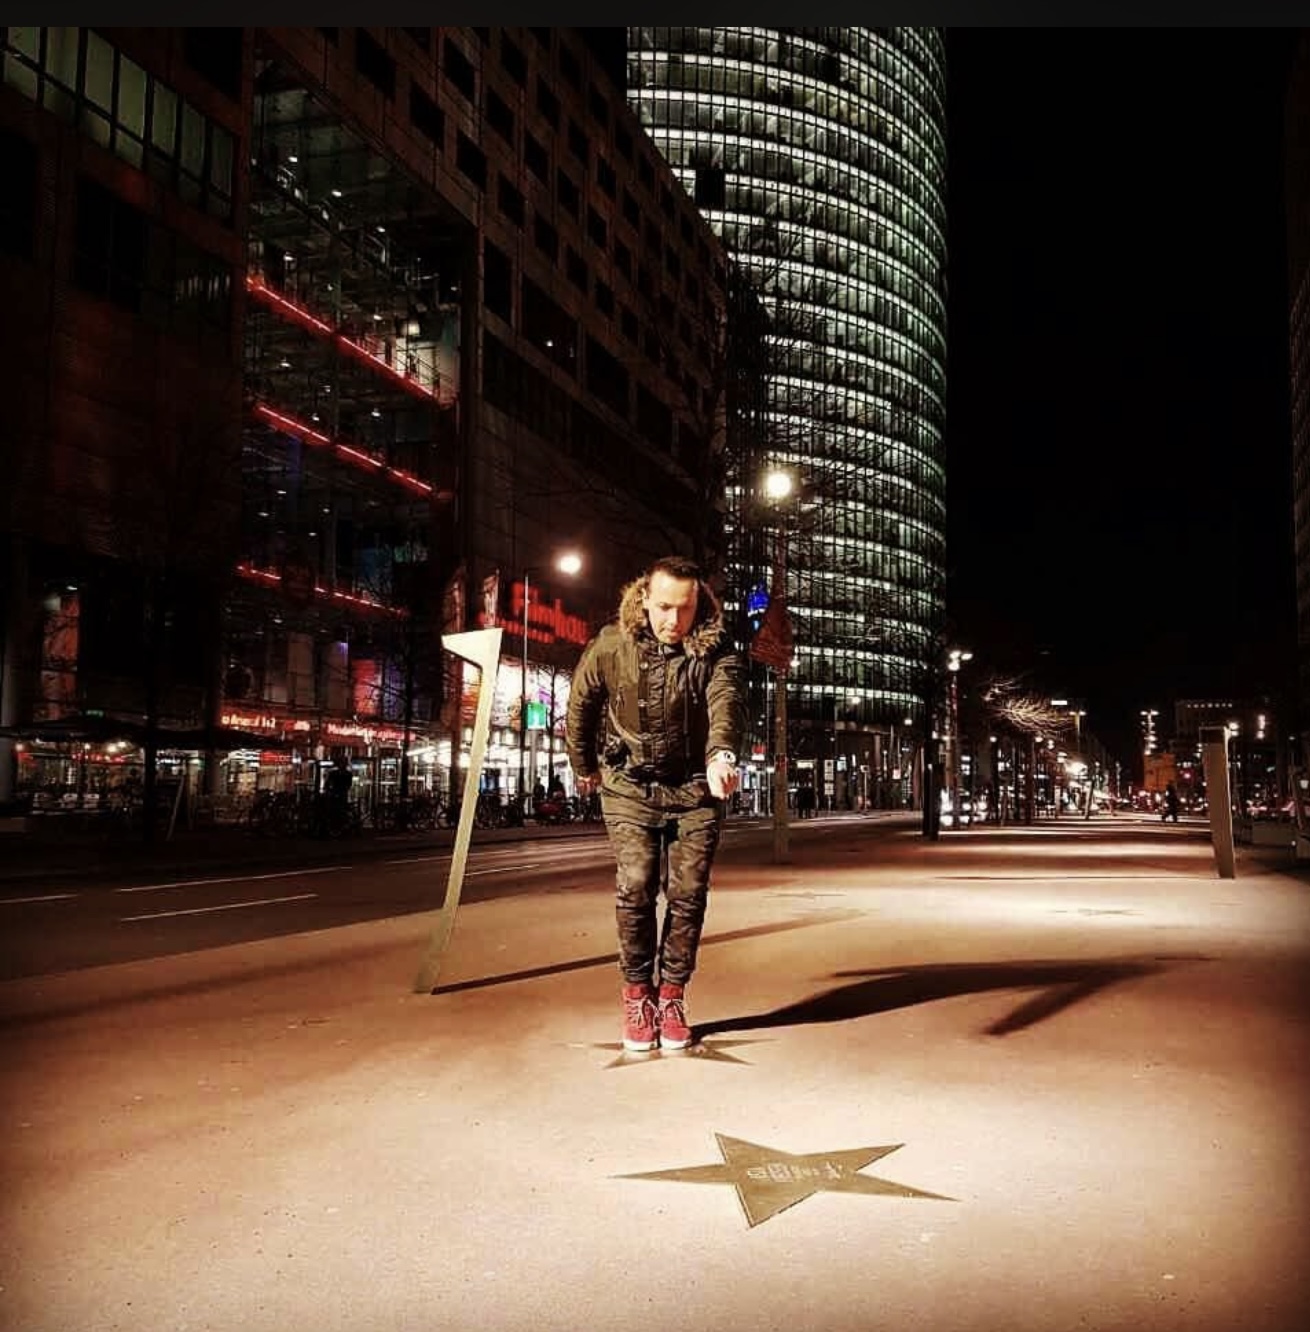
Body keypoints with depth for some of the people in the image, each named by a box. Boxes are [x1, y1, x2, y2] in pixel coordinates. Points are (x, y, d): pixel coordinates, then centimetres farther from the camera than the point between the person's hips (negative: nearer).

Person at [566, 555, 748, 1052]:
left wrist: (721, 755, -54)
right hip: (630, 788, 0)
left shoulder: (716, 651, -14)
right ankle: (636, 995, 6)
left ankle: (672, 997, 17)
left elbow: (727, 702, -34)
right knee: (635, 888, -11)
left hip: (695, 789, 1)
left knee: (688, 893, 0)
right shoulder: (610, 646, -11)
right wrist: (584, 767, 16)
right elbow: (579, 707, 6)